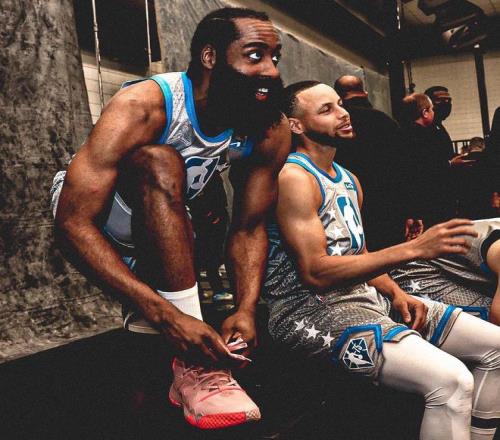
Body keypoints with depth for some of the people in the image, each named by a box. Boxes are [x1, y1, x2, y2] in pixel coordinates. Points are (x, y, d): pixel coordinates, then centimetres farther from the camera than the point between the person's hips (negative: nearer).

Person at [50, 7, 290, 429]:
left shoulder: (271, 130, -17)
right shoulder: (144, 106, -33)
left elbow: (249, 228, -9)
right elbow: (74, 220, -36)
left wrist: (247, 309, -28)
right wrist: (166, 313, -45)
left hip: (164, 228, 5)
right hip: (86, 212, -5)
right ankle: (195, 368, -36)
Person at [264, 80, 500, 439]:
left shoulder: (349, 180, 17)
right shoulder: (293, 177, -13)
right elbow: (315, 274, -22)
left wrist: (396, 293, 0)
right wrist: (414, 248, -25)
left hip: (367, 296, 10)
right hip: (311, 309, -9)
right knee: (450, 381, -28)